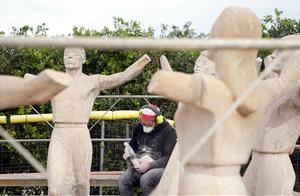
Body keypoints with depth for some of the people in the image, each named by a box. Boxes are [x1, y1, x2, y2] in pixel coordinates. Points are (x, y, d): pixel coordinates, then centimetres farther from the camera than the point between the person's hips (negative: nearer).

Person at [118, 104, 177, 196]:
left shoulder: (169, 131, -7)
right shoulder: (139, 128, 11)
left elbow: (168, 158, -12)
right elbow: (132, 146, 26)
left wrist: (149, 165, -21)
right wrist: (131, 157, 2)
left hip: (159, 167, -5)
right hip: (139, 165, 5)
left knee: (145, 180, -36)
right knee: (123, 180, -23)